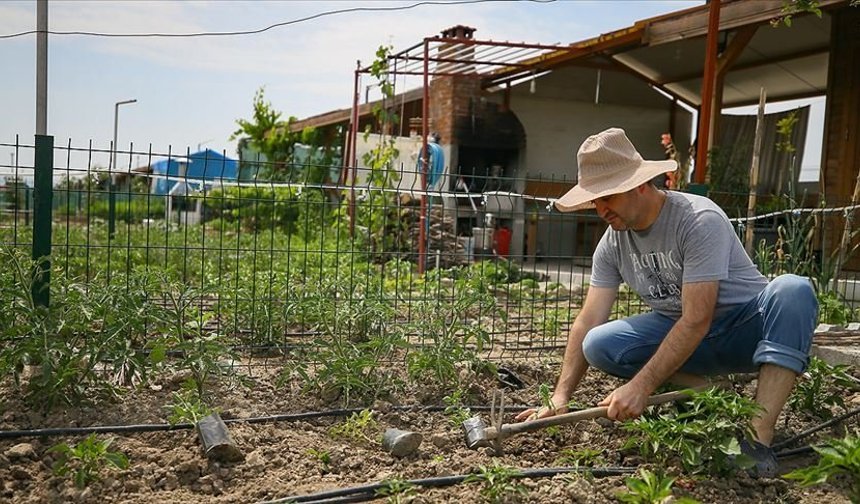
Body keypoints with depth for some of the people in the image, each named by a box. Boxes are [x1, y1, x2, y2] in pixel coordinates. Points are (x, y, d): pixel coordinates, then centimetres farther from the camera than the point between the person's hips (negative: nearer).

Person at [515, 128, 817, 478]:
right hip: (678, 333, 5)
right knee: (599, 345, -20)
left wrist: (640, 387, -33)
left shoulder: (699, 220, -24)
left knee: (792, 290, -36)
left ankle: (759, 439, -37)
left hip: (747, 327, -4)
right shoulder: (612, 244, -6)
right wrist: (560, 397, -16)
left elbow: (697, 320, -29)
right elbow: (588, 322, -7)